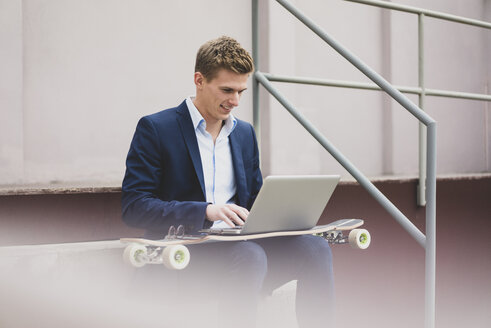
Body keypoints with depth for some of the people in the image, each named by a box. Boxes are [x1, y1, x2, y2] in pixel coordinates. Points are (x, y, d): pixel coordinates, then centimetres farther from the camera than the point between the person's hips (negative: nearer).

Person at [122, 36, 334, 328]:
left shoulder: (245, 133, 19)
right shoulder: (155, 129, -1)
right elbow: (133, 207, -9)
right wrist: (205, 211, -22)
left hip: (238, 246, 6)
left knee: (314, 247, -21)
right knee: (249, 256, -36)